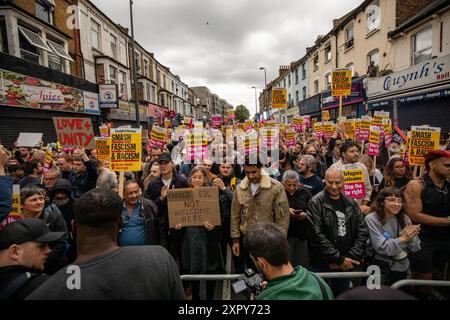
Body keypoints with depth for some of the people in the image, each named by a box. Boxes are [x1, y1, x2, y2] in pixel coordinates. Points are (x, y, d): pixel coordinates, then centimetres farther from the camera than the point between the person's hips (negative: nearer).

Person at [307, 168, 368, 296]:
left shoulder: (351, 203, 3)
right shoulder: (316, 202, -12)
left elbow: (362, 231, 1)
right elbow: (317, 235, -18)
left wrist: (351, 257, -9)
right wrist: (339, 259, -16)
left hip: (346, 265, 4)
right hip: (322, 264, -4)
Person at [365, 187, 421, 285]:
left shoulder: (404, 219, -2)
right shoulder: (371, 219, -17)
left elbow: (415, 248, -3)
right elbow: (382, 248, -22)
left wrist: (411, 237, -22)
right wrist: (403, 238, -30)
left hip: (401, 268, 4)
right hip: (379, 269, -4)